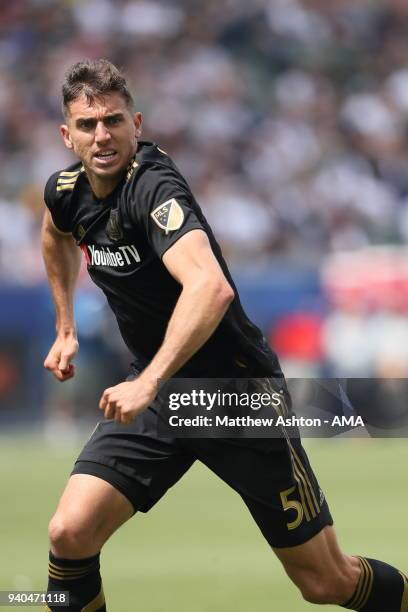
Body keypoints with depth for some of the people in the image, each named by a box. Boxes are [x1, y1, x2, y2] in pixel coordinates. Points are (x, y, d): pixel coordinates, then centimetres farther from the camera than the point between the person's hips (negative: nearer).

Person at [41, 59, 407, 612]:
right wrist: (65, 327, 25)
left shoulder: (154, 186, -24)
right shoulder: (67, 192, 0)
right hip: (155, 395, 6)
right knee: (70, 534, -15)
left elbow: (211, 287, -42)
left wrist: (149, 381, -49)